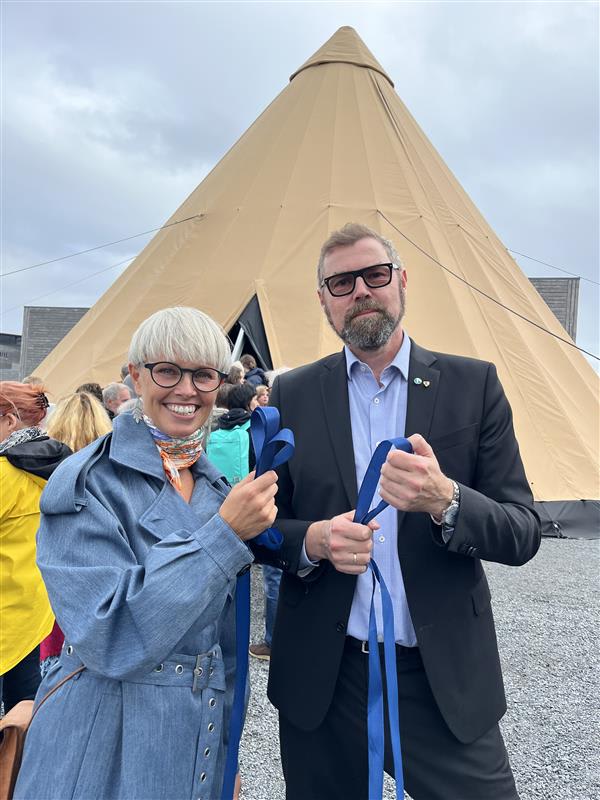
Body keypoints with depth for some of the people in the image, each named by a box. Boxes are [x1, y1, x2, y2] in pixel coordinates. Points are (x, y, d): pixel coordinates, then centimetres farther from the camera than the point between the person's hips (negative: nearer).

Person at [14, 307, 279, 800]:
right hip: (108, 754, -4)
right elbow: (110, 638, -24)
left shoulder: (218, 491, 0)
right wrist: (225, 533, -27)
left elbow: (224, 641, 8)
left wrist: (227, 753, 14)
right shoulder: (88, 483, -16)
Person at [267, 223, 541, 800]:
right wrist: (312, 539, -18)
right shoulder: (292, 395, -1)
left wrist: (444, 500, -26)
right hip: (321, 679, 1)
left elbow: (523, 534, -6)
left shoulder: (473, 384, -3)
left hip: (444, 680, 0)